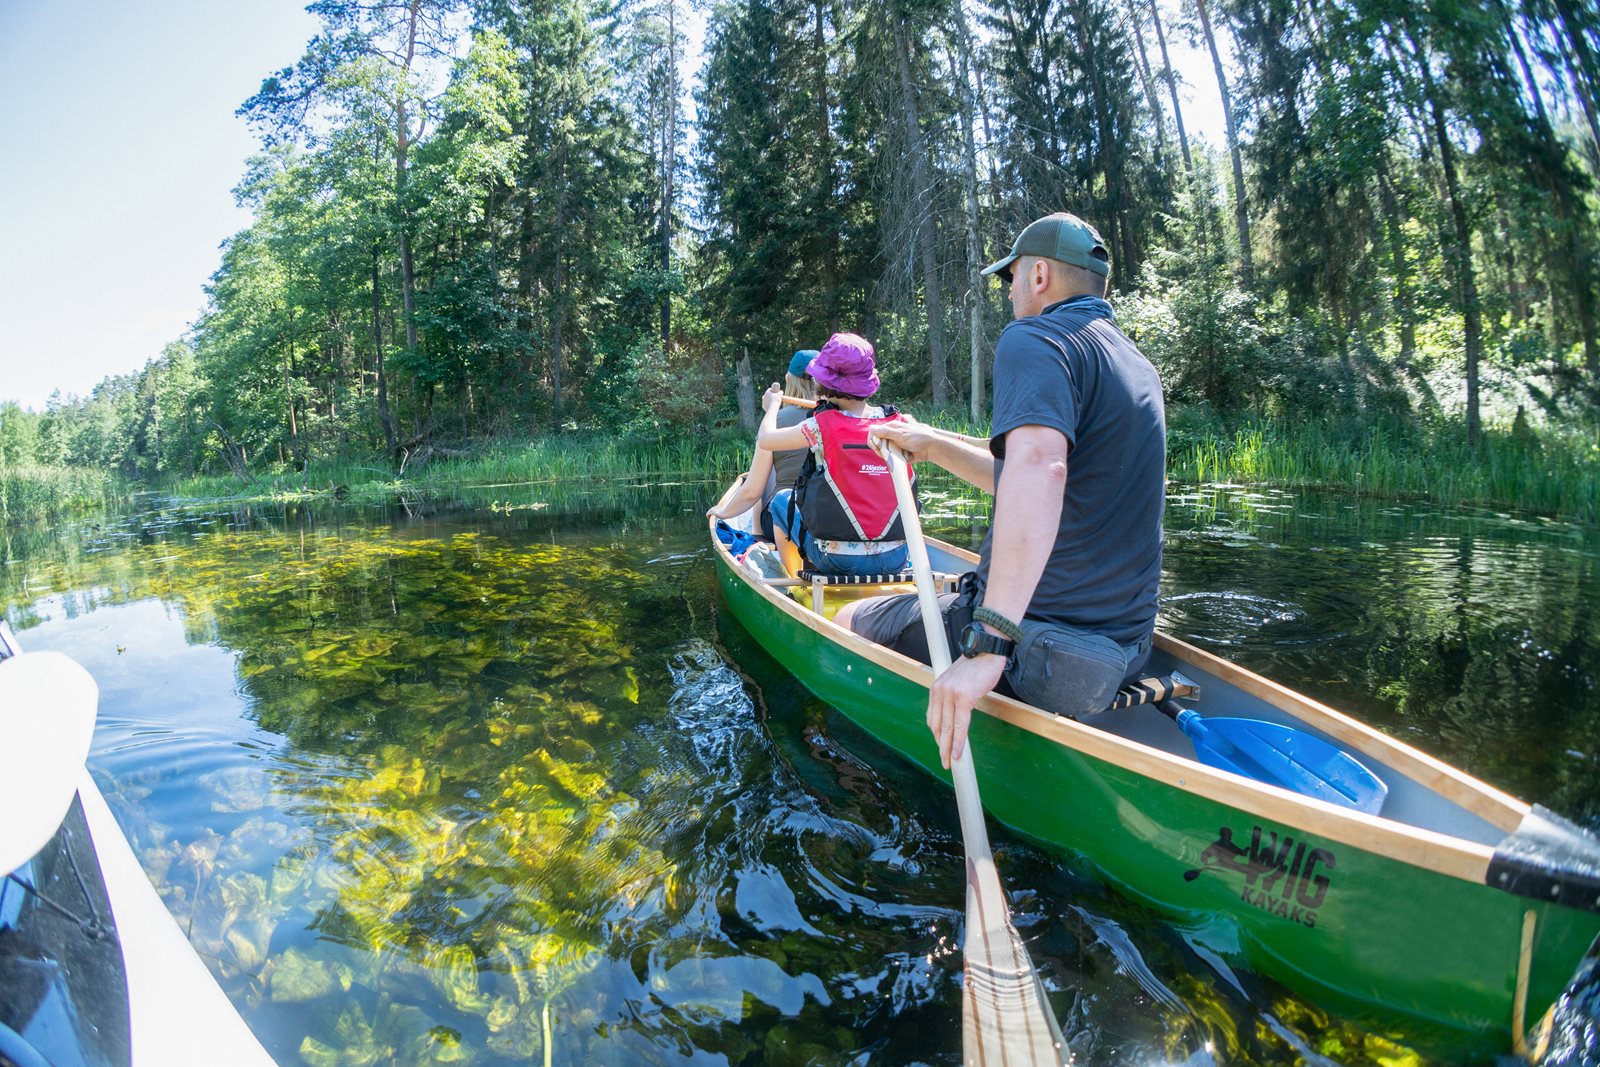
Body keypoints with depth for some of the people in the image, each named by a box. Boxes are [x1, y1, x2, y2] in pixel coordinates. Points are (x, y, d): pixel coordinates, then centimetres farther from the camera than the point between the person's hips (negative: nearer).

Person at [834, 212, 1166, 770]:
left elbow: (1039, 467, -35)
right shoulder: (1137, 365, 13)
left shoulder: (1033, 338, -15)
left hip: (1040, 649, -9)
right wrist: (934, 445, 21)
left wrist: (990, 643, -40)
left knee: (849, 621, 10)